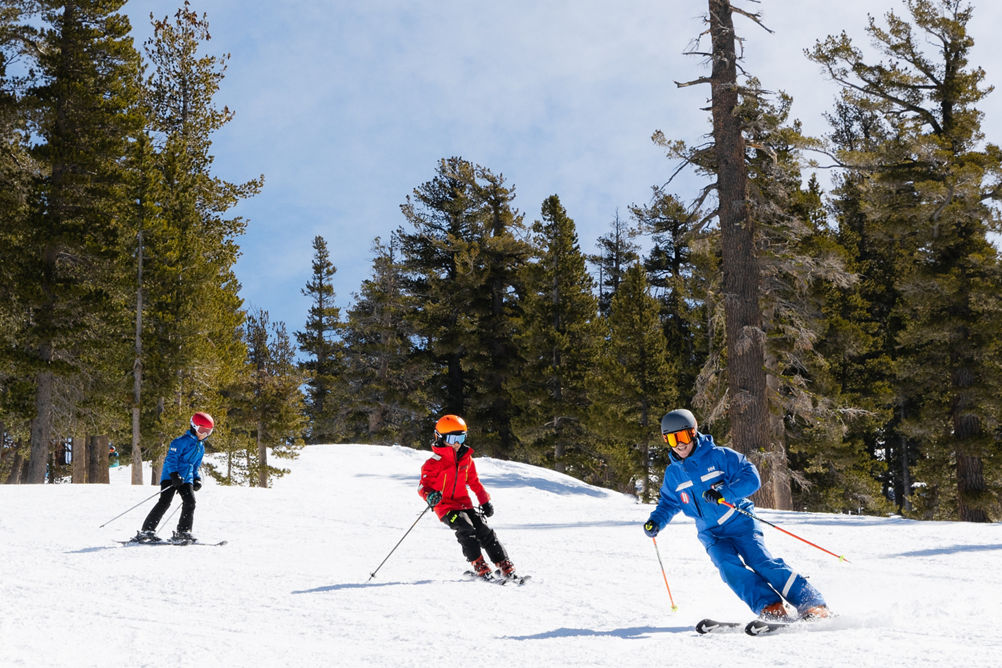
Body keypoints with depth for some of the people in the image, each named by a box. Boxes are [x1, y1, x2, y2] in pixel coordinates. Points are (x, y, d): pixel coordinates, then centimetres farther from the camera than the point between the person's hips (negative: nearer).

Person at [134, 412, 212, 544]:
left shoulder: (201, 447, 18)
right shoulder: (182, 441, -9)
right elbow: (171, 457, -15)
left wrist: (197, 479, 13)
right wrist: (174, 474, -24)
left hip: (186, 479, 7)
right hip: (170, 476, -7)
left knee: (190, 502, -7)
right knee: (164, 502, -16)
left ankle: (182, 532, 2)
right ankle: (146, 531, -12)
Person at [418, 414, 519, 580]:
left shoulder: (466, 459, 9)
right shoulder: (434, 463, -10)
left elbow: (474, 482, 21)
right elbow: (423, 486, -10)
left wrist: (485, 502, 19)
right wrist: (430, 496, -32)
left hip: (464, 504, 5)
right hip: (445, 506, -5)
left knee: (485, 531, -8)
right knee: (466, 529, -28)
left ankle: (506, 568, -6)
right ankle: (478, 567, -22)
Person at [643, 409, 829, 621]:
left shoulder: (718, 455, -7)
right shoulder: (673, 473, 7)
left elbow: (751, 478, -12)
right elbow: (668, 503, 21)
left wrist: (724, 493, -27)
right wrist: (656, 521, 0)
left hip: (739, 522, -3)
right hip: (712, 534, 3)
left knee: (761, 561, -21)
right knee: (728, 565, -24)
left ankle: (813, 605, -19)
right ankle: (771, 609, -29)